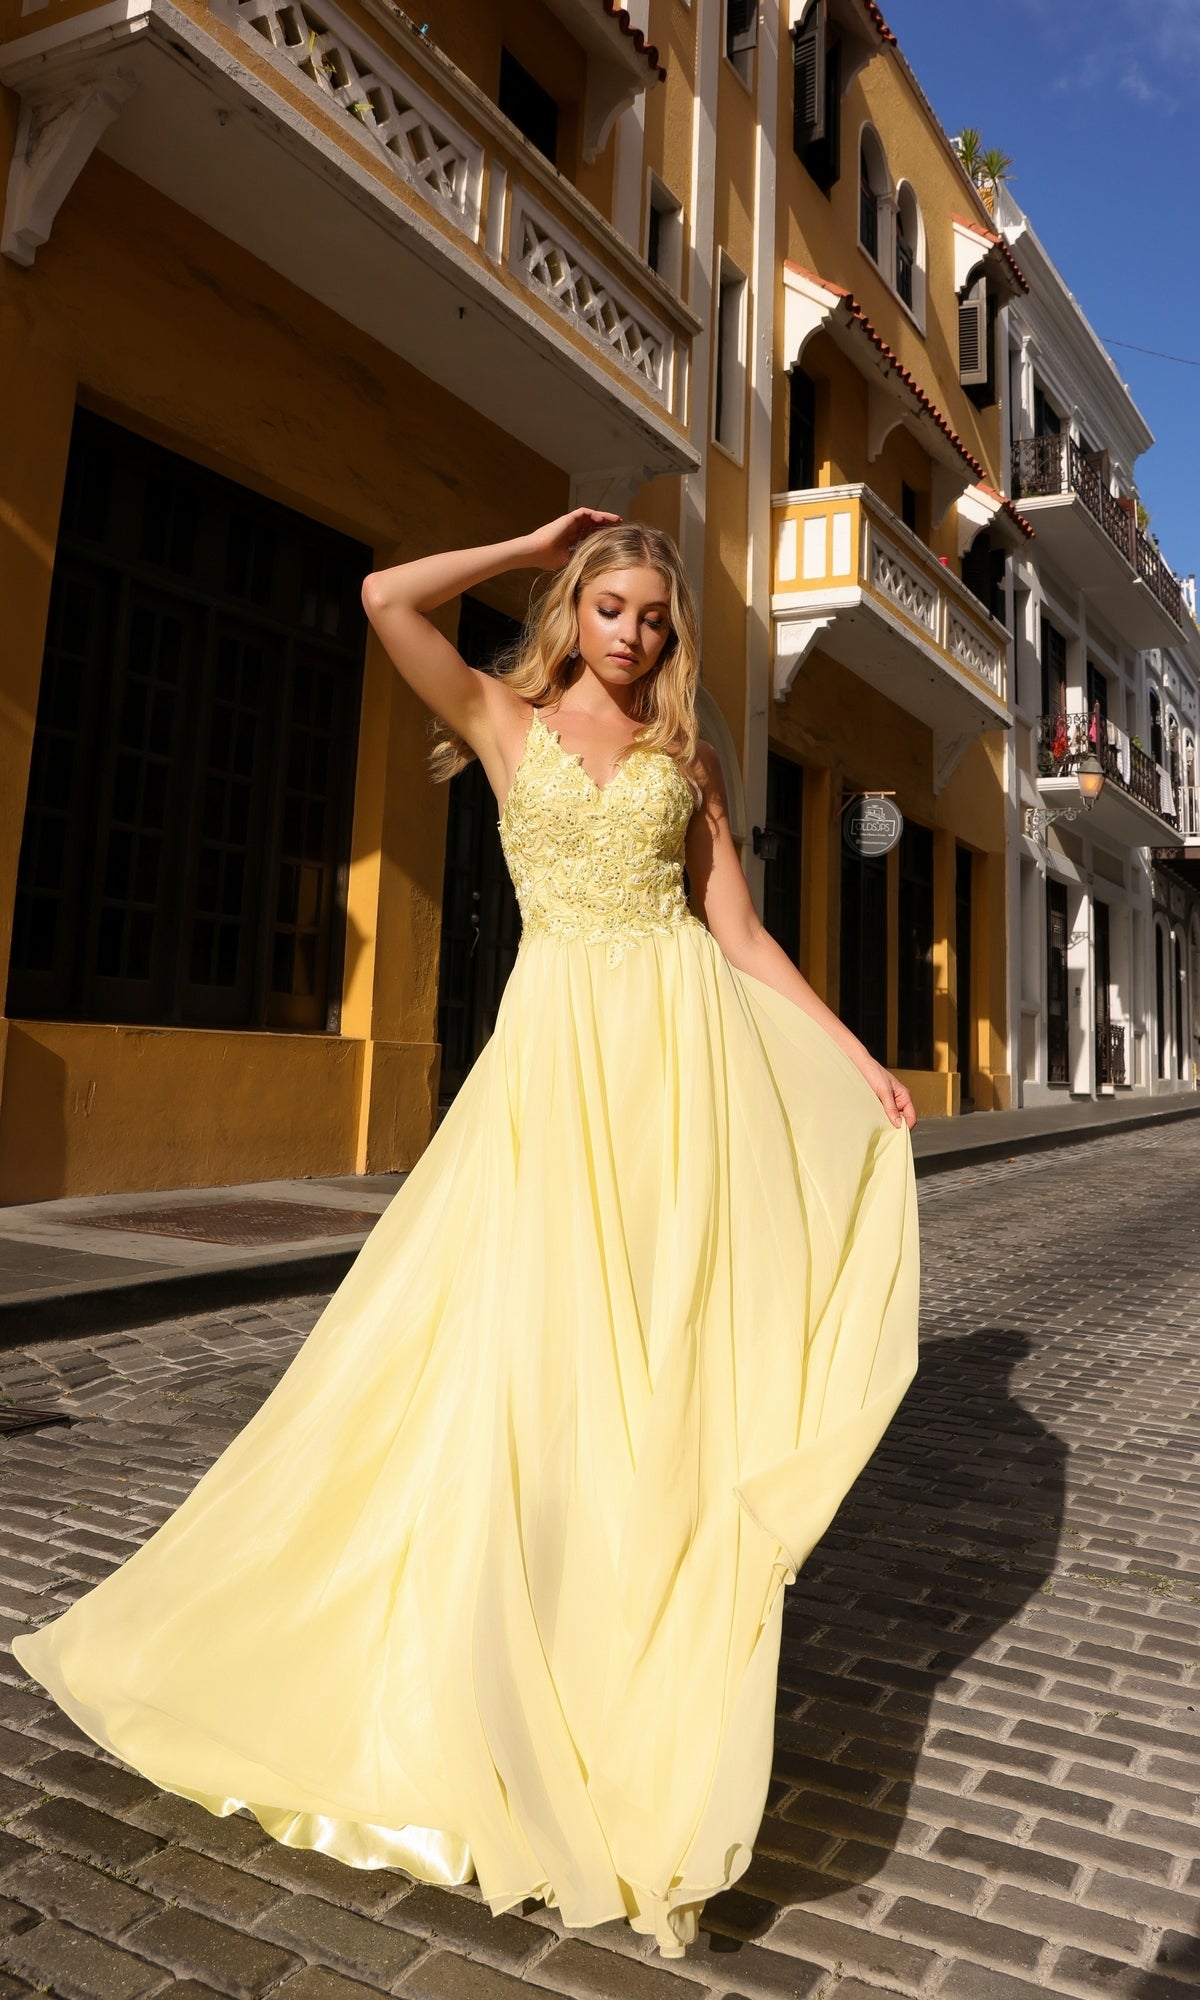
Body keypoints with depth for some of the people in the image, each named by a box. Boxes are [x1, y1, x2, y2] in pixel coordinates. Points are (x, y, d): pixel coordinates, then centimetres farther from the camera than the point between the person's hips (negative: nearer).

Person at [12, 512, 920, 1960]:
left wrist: (857, 1058, 6)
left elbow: (742, 937, 12)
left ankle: (664, 1728, 16)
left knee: (675, 1362, 1)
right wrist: (536, 544, 10)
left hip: (685, 1052, 1)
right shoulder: (506, 720, 13)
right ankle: (521, 1690, 16)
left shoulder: (686, 758, 17)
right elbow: (387, 597, -2)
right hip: (556, 1051, -1)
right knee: (533, 1355, -4)